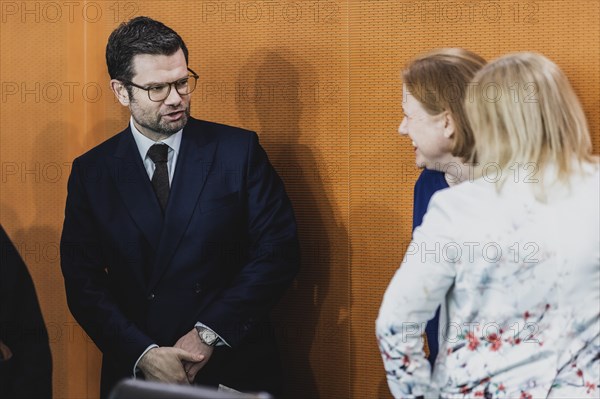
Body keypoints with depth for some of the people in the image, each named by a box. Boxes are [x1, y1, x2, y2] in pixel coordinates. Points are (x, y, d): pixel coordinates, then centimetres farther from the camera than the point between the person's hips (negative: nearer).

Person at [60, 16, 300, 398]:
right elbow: (83, 281, -2)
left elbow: (279, 251, -8)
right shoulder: (91, 172, 0)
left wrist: (210, 333, -14)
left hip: (235, 368, -1)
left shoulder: (239, 150, -4)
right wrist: (142, 353, -15)